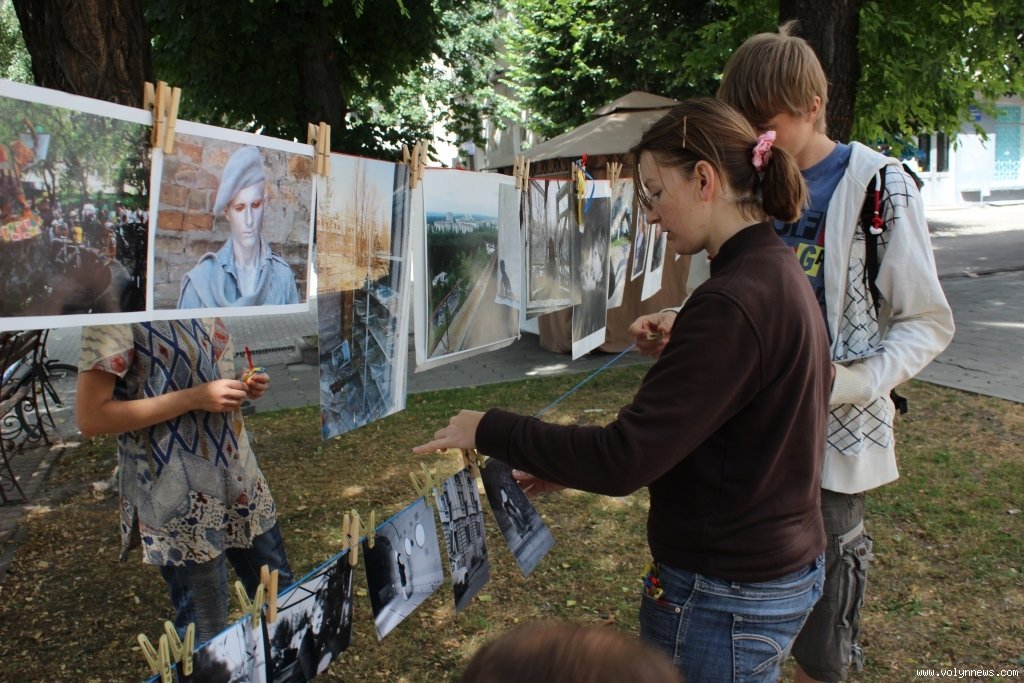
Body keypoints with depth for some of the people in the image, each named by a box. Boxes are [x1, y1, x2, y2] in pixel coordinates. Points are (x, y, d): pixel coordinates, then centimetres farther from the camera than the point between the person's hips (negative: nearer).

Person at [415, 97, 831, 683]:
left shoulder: (734, 301, -26)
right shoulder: (780, 273, 5)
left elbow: (625, 460, -28)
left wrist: (489, 430, -16)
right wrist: (571, 466, 8)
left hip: (725, 596, -9)